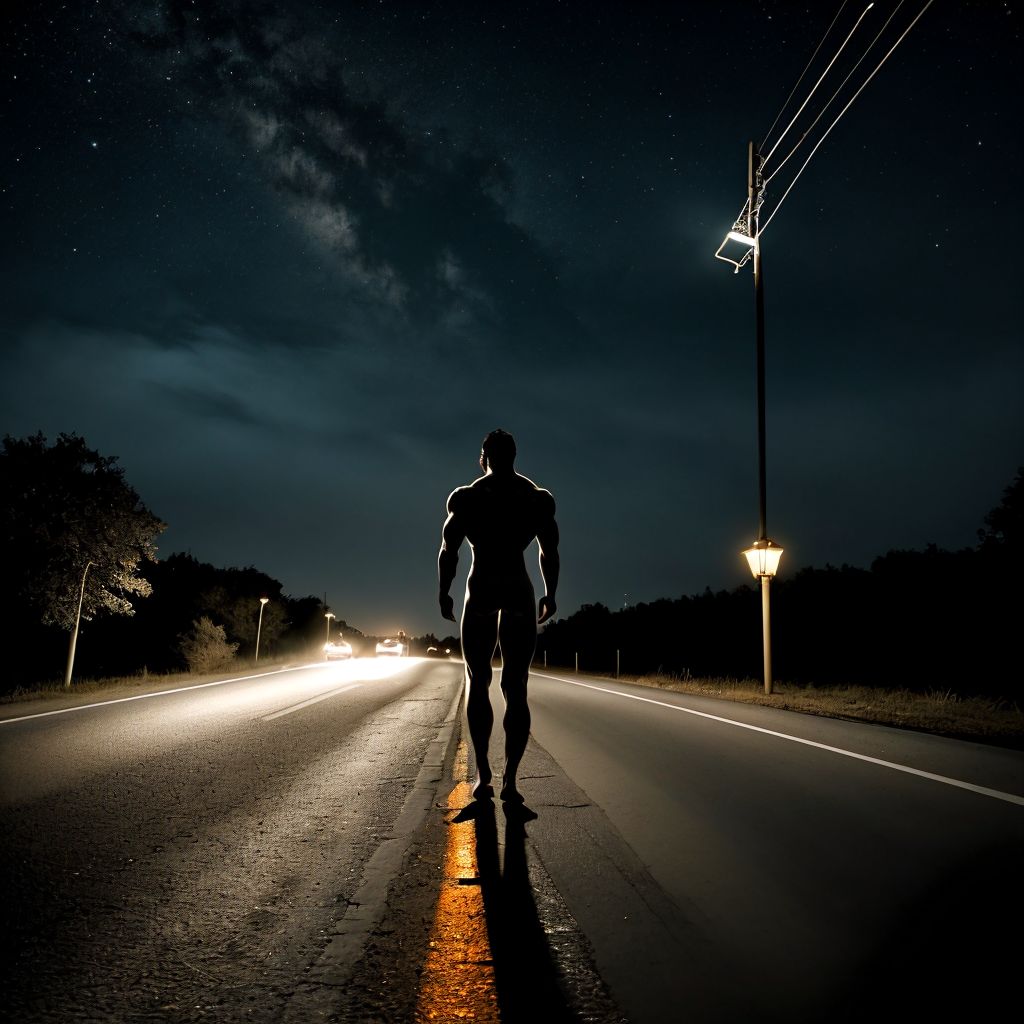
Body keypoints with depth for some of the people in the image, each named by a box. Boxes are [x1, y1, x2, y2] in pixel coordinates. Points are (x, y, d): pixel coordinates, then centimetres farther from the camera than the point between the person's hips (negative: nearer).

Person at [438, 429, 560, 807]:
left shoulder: (466, 497, 1)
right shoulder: (539, 498, 6)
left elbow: (448, 550, 0)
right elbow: (550, 553, 8)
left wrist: (443, 593, 12)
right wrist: (550, 595, 19)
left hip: (480, 594, -1)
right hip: (520, 595, 1)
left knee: (477, 683, 12)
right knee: (516, 689, 6)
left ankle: (483, 774, 6)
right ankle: (510, 780, 0)